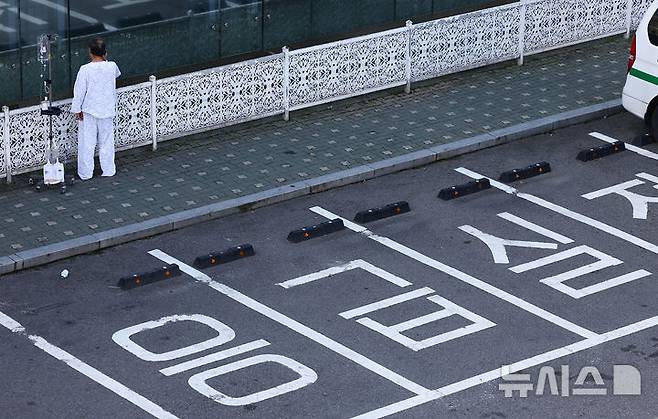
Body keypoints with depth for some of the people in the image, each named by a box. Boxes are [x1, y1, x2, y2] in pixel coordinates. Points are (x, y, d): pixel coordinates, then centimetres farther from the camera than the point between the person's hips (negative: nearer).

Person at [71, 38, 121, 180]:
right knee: (106, 141, 16)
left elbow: (79, 91, -13)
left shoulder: (85, 70, -17)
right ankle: (108, 170, 23)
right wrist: (105, 60, 15)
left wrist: (77, 109, -3)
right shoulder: (112, 66, -8)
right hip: (107, 110, 3)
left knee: (87, 142, 6)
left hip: (88, 111, -3)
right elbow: (117, 74, 18)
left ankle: (86, 173, 12)